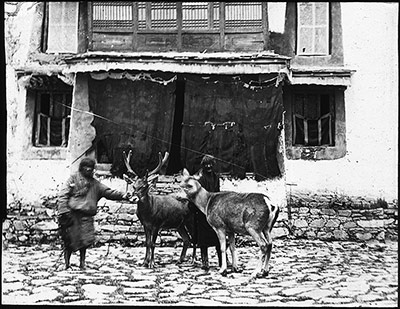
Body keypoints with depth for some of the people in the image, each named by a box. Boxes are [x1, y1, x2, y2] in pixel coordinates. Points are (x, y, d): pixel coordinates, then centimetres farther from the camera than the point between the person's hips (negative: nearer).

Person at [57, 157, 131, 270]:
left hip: (86, 216, 3)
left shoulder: (95, 184, 18)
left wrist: (122, 195, -7)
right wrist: (63, 211, -13)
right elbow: (63, 195, -2)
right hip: (72, 214, -3)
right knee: (70, 240, 0)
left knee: (85, 241, -3)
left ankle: (82, 263, 11)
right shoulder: (73, 178, 5)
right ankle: (67, 264, 13)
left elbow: (108, 192, 9)